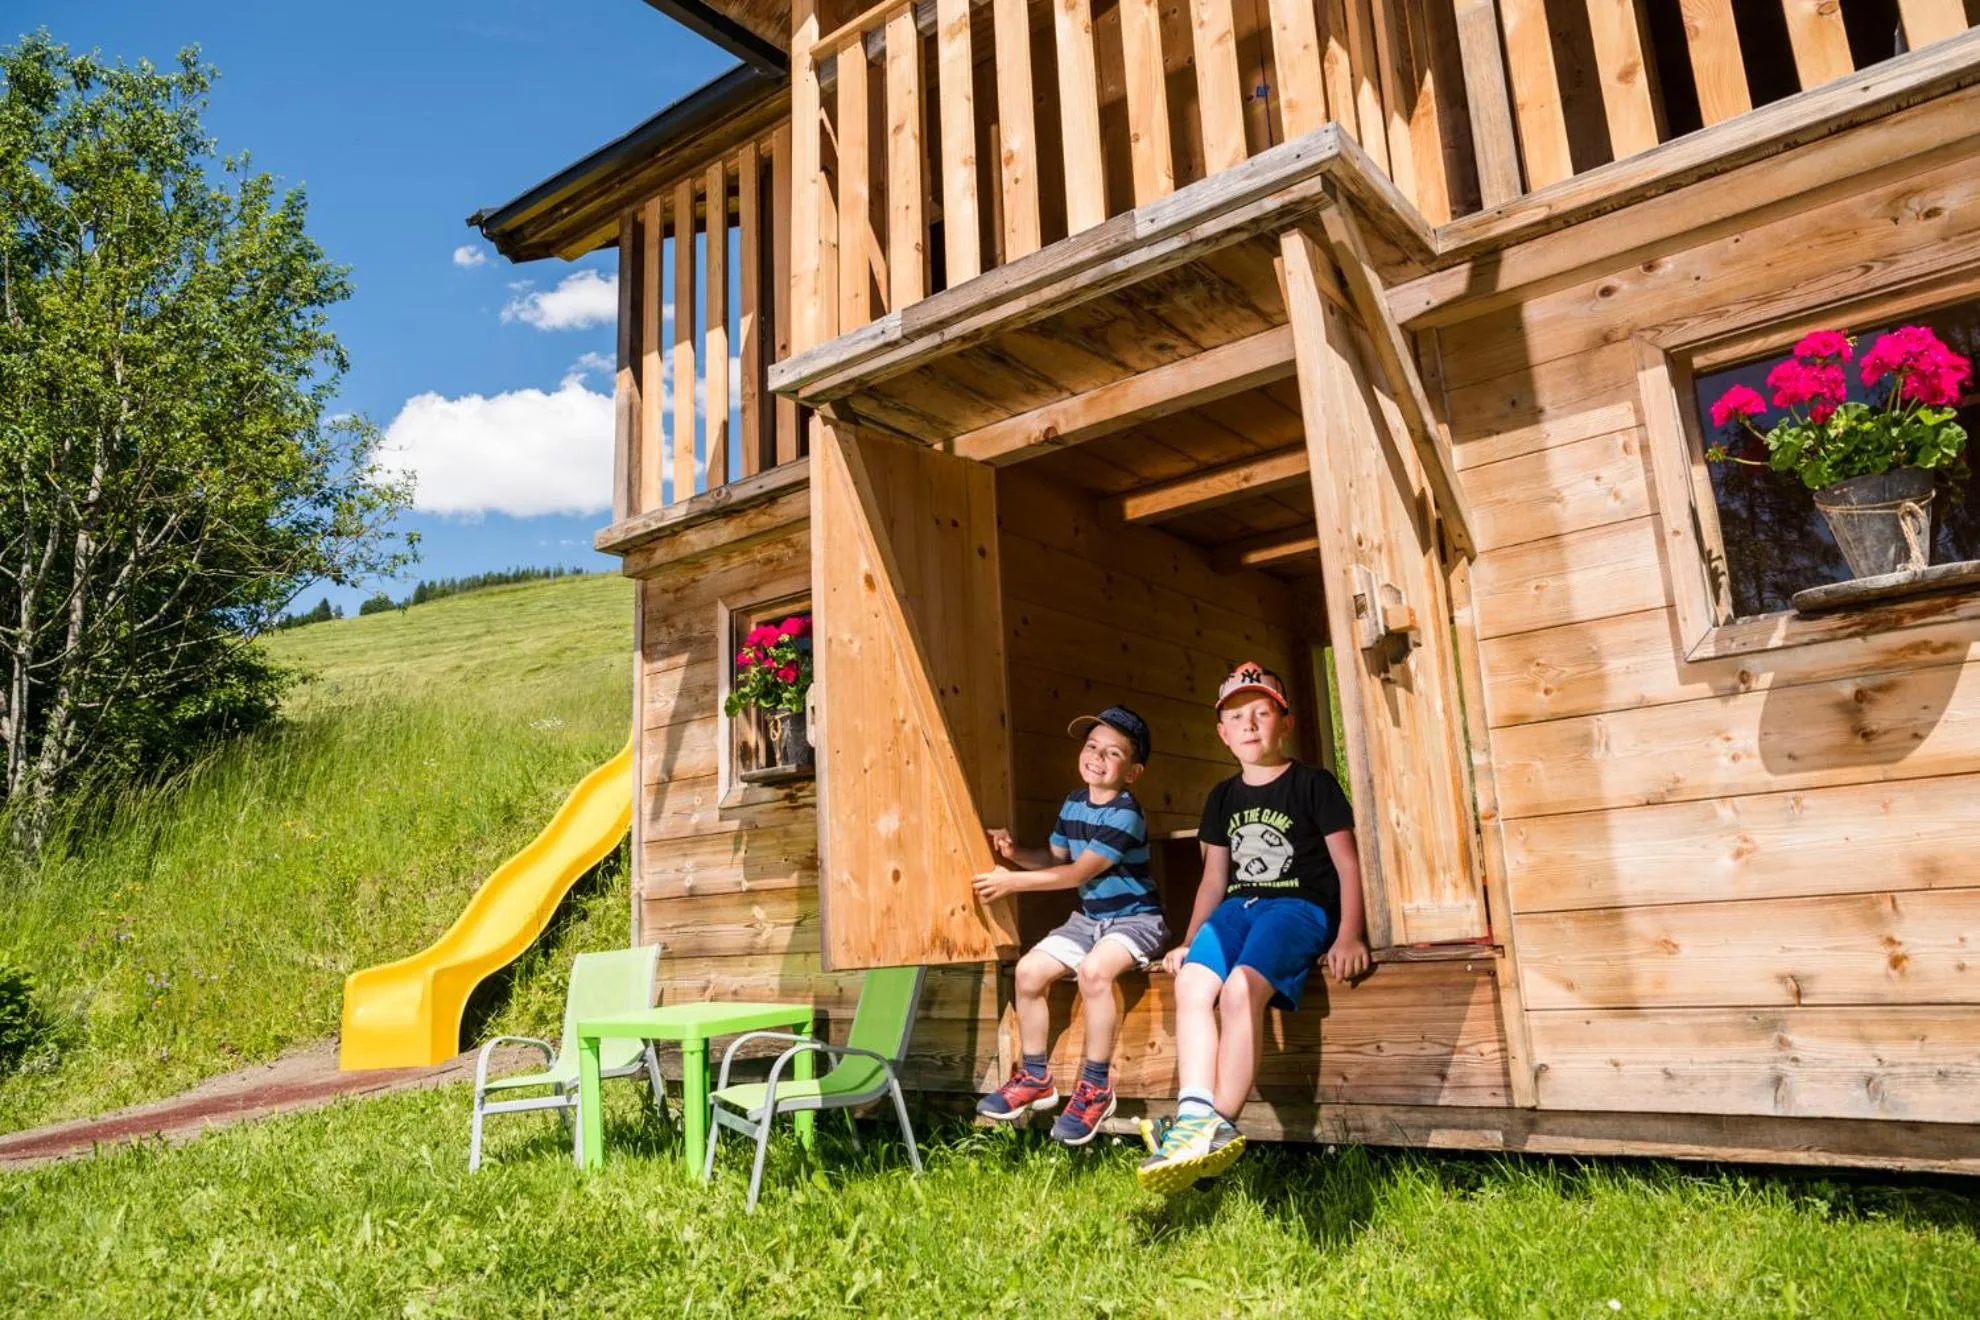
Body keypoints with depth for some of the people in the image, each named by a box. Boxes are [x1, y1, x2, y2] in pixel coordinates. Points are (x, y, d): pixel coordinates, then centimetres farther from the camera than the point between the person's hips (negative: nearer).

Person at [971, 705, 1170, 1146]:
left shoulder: (1125, 813, -20)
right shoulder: (1074, 802, 4)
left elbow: (1078, 873, -21)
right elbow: (1054, 857, 15)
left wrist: (1012, 882, -17)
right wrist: (1015, 852, -5)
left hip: (1135, 918, -7)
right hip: (1088, 918, 8)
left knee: (1094, 969, -34)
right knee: (1029, 970, -9)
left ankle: (1095, 1087, -18)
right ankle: (1035, 1078, 8)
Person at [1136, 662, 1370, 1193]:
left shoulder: (1313, 785, 2)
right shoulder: (1223, 797, 17)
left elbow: (1347, 863, 0)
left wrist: (1348, 935, -13)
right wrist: (1190, 940, 13)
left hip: (1301, 906, -5)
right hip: (1239, 906, 6)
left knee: (1240, 988, -32)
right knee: (1191, 983, -25)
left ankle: (1218, 1126, -27)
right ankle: (1194, 1116, -31)